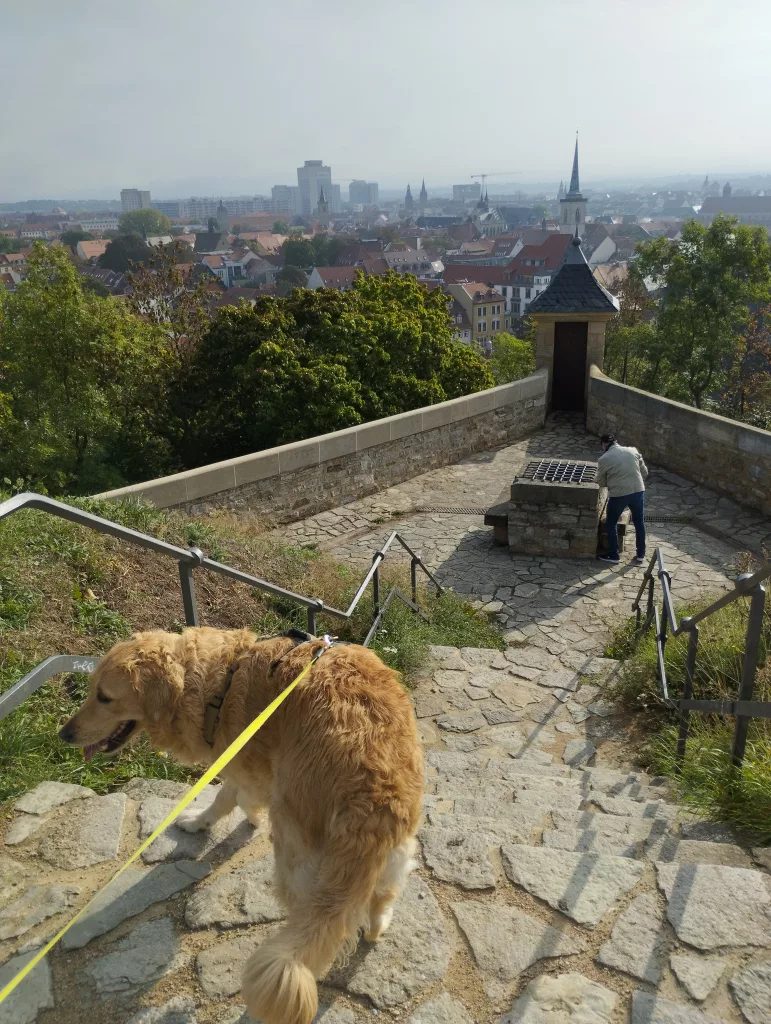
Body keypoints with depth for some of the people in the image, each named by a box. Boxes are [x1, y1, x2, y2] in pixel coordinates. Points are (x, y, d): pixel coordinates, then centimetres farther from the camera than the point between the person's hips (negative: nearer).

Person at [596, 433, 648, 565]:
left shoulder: (604, 459, -4)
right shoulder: (633, 451, 6)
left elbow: (601, 482, 5)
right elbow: (645, 472, 12)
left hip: (618, 495, -4)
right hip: (638, 491, 4)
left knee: (611, 524, 17)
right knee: (639, 523, 21)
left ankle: (614, 556, 23)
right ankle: (641, 555, 29)